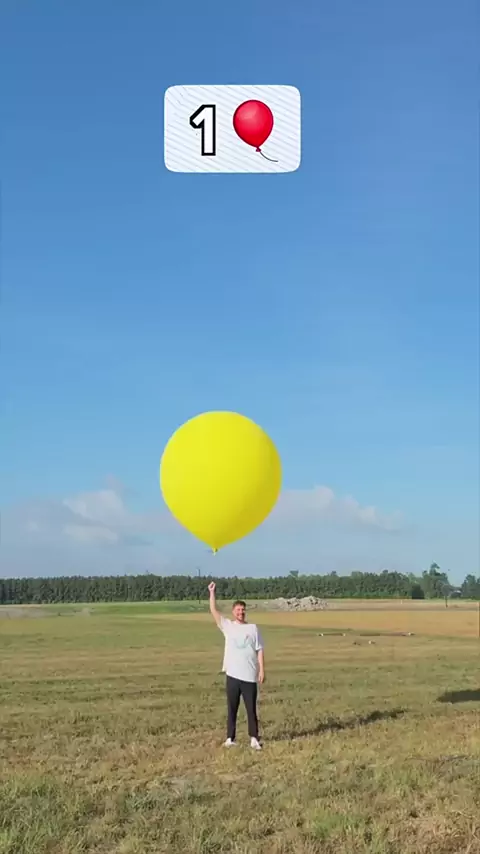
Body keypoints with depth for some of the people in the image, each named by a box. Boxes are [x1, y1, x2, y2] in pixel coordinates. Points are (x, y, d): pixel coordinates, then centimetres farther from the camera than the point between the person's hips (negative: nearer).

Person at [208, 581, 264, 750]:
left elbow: (259, 650, 2)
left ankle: (254, 738, 10)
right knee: (232, 708, 7)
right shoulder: (227, 626, 4)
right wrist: (212, 592, -13)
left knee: (251, 709, 3)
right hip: (232, 674, 1)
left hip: (250, 675, -1)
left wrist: (262, 670, -4)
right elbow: (214, 611, -5)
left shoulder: (253, 628, 3)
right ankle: (230, 738, 13)